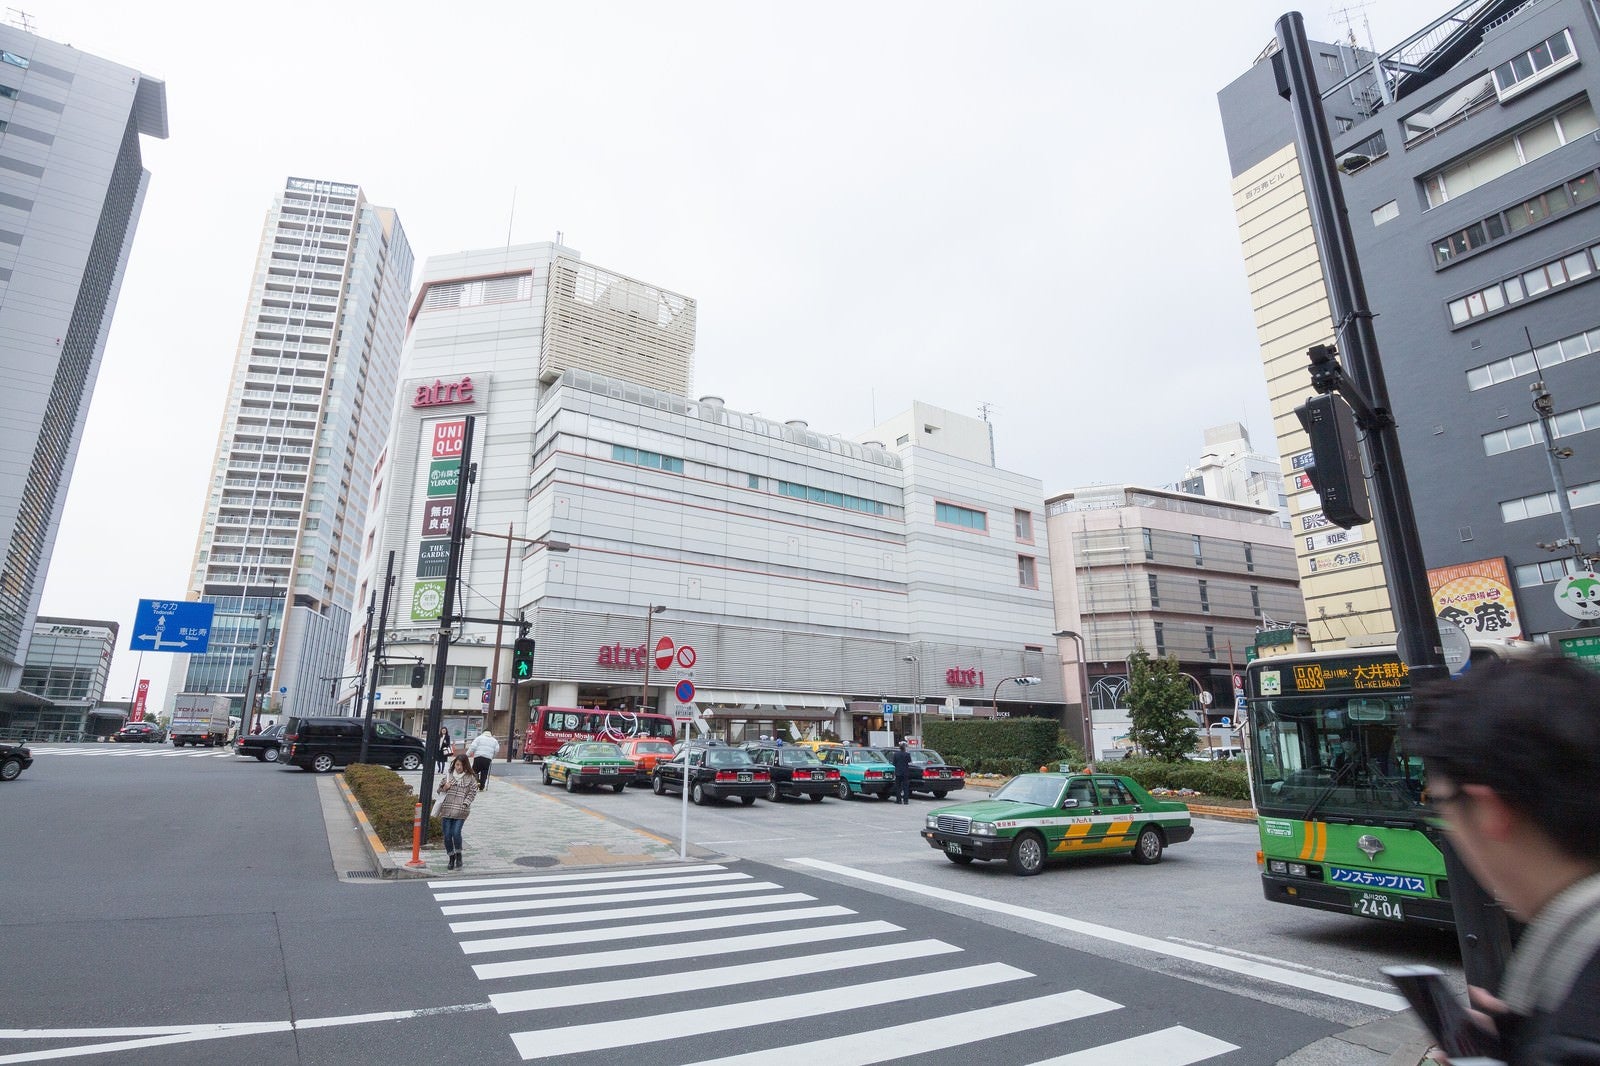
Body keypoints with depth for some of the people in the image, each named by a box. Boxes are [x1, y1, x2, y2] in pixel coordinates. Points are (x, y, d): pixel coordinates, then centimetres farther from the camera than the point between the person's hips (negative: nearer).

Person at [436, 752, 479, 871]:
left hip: (460, 811, -3)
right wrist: (444, 788, -7)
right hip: (447, 810, 3)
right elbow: (439, 789, 15)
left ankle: (458, 856, 9)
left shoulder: (470, 778, 1)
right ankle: (451, 858, 20)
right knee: (447, 835, 3)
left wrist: (465, 803, -10)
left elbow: (472, 793, 1)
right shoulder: (448, 776, 7)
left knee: (456, 833, -13)